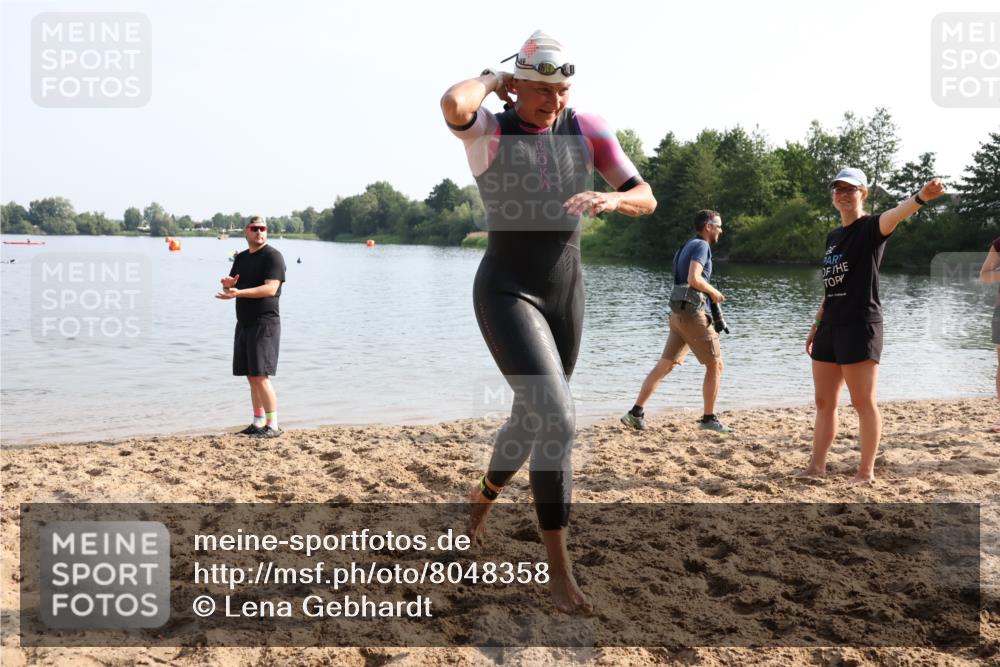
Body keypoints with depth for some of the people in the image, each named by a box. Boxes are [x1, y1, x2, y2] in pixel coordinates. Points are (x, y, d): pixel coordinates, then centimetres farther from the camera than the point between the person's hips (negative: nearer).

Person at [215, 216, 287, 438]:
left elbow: (271, 288, -20)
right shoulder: (241, 258, 16)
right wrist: (228, 285, -7)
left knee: (261, 376, -11)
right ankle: (258, 422, 18)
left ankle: (273, 425, -7)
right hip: (244, 323, 8)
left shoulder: (273, 256, -8)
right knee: (252, 377, 10)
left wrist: (239, 292, -29)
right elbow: (230, 289, 18)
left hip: (265, 323, -8)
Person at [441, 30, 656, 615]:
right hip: (507, 292, -5)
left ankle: (484, 495, 49)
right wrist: (491, 80, -12)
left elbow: (645, 199, 0)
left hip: (566, 292, 6)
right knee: (557, 418, -20)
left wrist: (611, 200, -23)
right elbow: (453, 104, -33)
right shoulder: (487, 129, -8)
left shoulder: (587, 129, 3)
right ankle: (560, 567, -6)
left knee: (535, 418, 18)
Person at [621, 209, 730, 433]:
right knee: (715, 365, 2)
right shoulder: (701, 246, -8)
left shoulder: (688, 246, 22)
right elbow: (694, 279, -22)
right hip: (693, 313, -9)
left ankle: (636, 413, 2)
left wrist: (710, 294, 16)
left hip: (678, 313, 9)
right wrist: (714, 292, -7)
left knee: (665, 365, 7)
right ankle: (709, 418, 6)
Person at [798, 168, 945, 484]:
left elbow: (894, 215, -29)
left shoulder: (870, 227, -5)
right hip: (831, 327, 8)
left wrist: (921, 197, -49)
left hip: (861, 326, -8)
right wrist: (816, 325, 21)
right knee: (824, 402, 11)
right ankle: (817, 466, 18)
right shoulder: (832, 237, 17)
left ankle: (866, 471, 9)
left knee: (864, 402, -1)